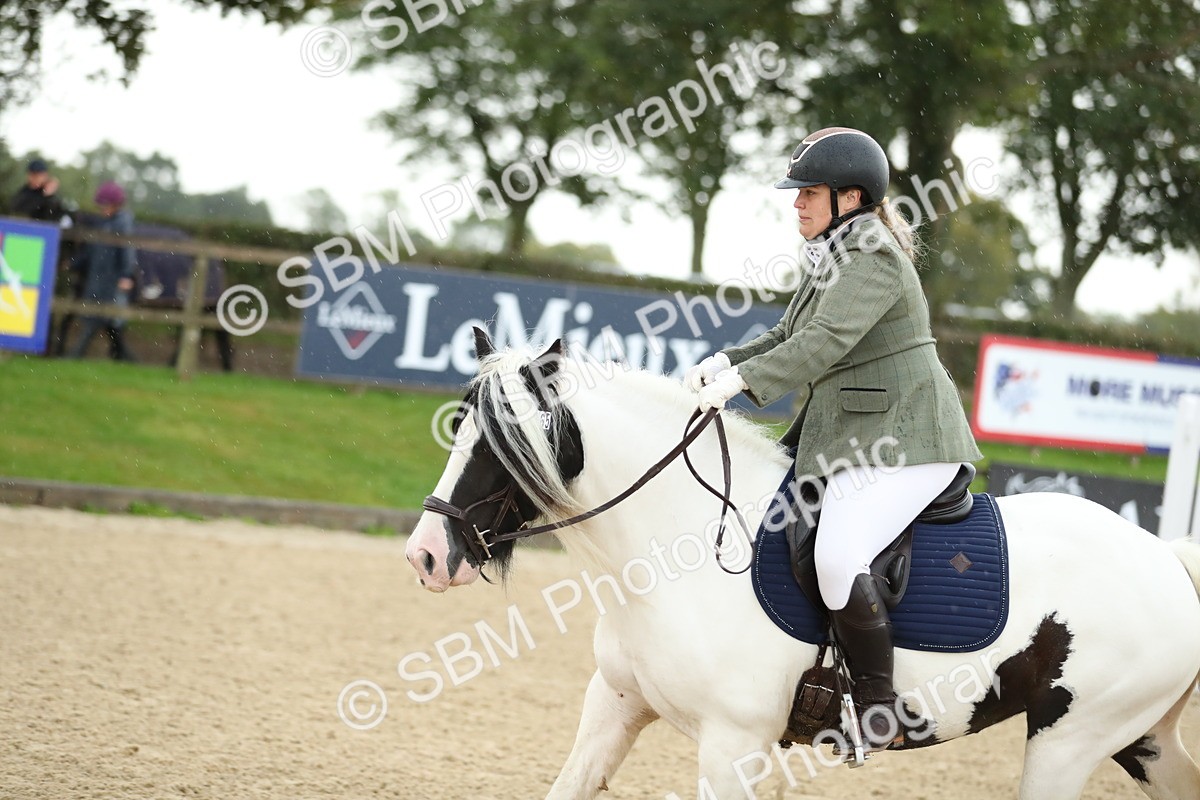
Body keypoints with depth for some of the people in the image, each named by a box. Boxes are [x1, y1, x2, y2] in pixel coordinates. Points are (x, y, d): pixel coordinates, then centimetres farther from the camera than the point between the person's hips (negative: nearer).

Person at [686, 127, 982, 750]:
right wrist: (727, 361, 1)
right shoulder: (833, 258, 18)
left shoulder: (873, 257, -15)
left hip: (903, 440, -12)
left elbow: (826, 340, -27)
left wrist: (743, 380, -33)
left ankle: (877, 715, -19)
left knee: (839, 560, -27)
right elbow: (788, 337, 19)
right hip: (851, 437, 12)